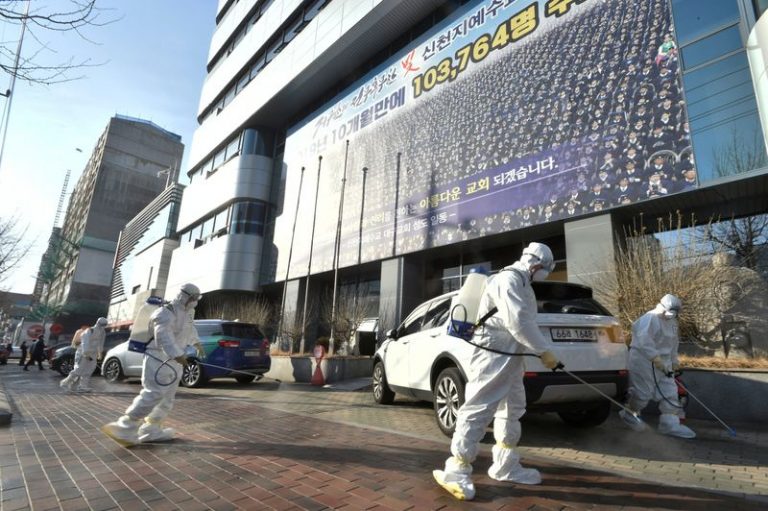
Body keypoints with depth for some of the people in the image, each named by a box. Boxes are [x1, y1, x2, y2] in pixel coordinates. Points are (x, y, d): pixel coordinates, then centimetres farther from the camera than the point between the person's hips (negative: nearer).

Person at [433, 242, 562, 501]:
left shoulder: (521, 283, 19)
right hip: (492, 354, -11)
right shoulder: (509, 279, -15)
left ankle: (506, 466, 27)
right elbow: (517, 322, -24)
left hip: (510, 355, 11)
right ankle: (457, 471, -4)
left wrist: (542, 350, 18)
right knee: (479, 408, -10)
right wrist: (544, 351, -18)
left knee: (513, 408, 16)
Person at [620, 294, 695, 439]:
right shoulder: (650, 318, -18)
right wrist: (656, 359, -33)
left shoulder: (672, 322, 14)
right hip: (644, 361, -9)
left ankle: (670, 423, 13)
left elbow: (673, 343, 23)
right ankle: (629, 414, 18)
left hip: (663, 363, 9)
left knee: (669, 391, 6)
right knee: (643, 392, -2)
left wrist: (674, 361, 21)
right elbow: (644, 341, -29)